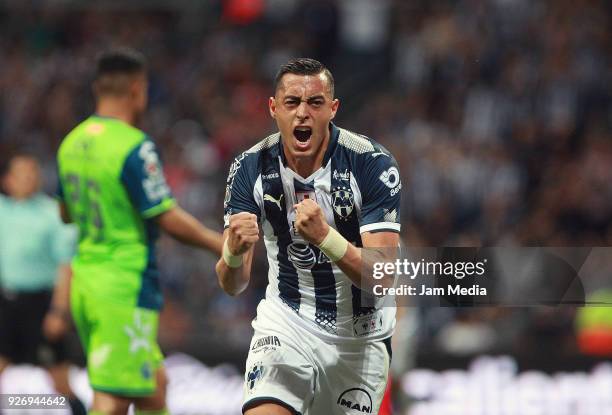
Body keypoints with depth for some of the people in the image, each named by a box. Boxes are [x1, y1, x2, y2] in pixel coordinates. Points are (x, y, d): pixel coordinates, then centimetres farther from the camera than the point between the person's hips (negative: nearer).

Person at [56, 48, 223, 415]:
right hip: (125, 285, -8)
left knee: (154, 383, 19)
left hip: (85, 277, 9)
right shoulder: (135, 146, -16)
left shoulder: (72, 142, 8)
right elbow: (168, 219, -16)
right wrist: (219, 243, -4)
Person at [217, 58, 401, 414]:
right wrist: (234, 252, -34)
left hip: (361, 333, -1)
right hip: (286, 321, 1)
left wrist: (324, 236, -40)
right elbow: (233, 285, -11)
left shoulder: (373, 164, -19)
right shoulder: (251, 167, -11)